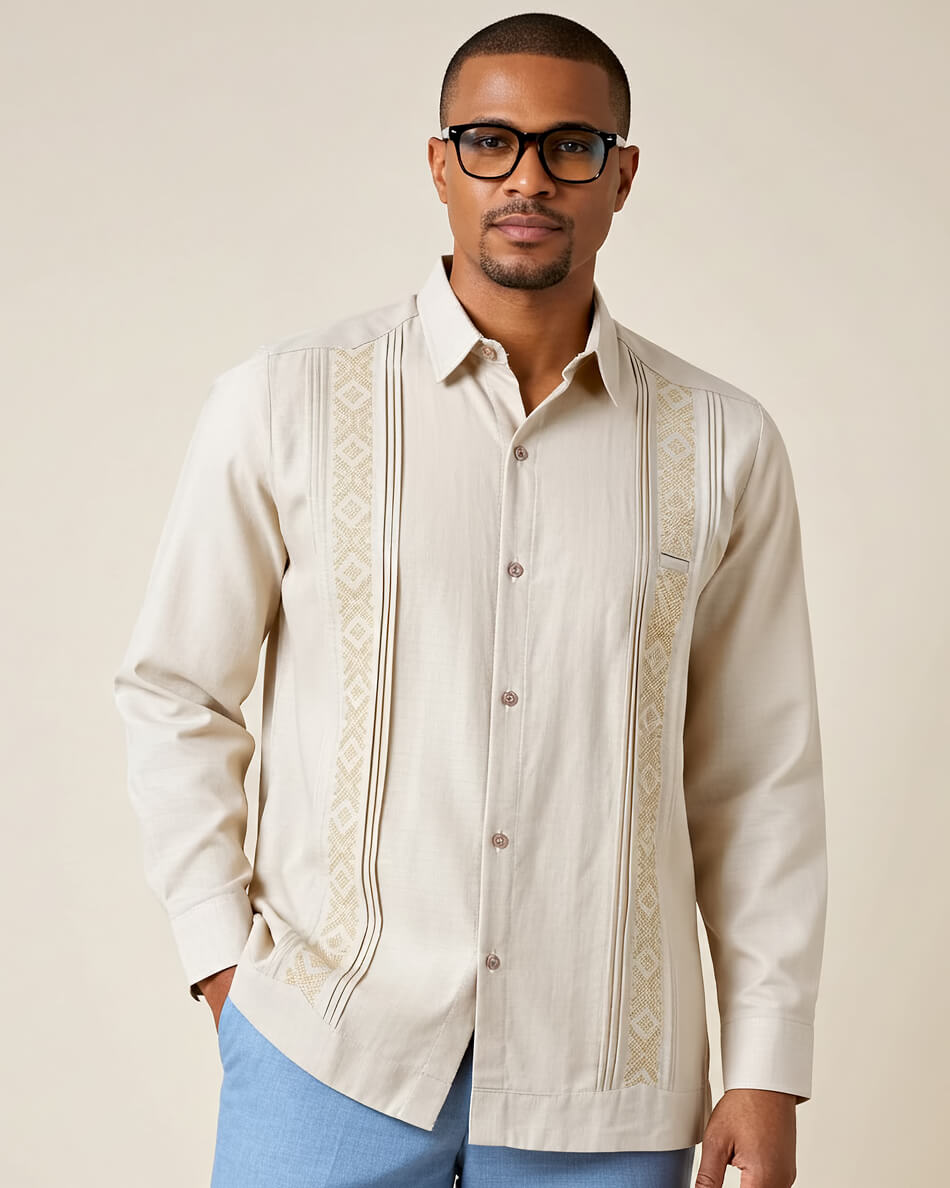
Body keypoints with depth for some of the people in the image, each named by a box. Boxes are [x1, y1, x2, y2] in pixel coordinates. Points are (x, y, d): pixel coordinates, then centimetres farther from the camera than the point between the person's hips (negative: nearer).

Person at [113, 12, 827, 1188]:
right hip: (331, 1049, -1)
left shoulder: (724, 445, 1)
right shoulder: (283, 403, -3)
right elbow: (176, 693, 5)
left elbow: (759, 778, 3)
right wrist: (222, 959, 0)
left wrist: (766, 1074, 2)